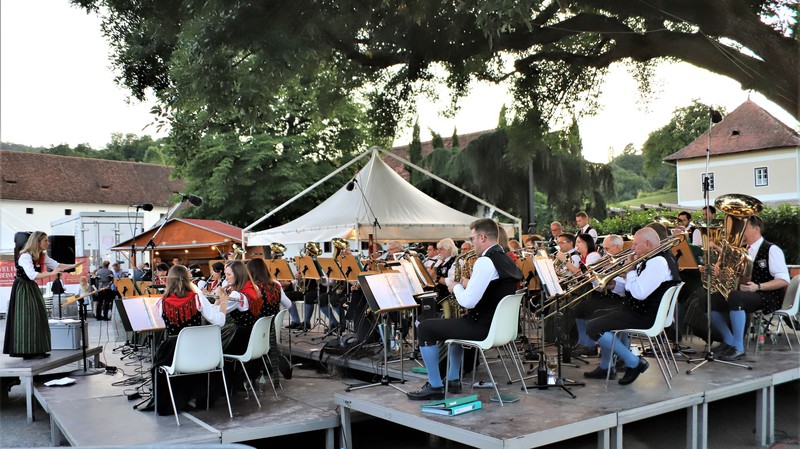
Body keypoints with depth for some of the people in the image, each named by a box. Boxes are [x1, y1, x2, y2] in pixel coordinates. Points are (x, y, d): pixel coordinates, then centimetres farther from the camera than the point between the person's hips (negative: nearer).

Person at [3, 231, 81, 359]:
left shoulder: (42, 255, 7)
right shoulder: (25, 256, -21)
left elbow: (56, 265, 5)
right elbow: (32, 275, -34)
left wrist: (73, 266, -6)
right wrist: (51, 273, -41)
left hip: (32, 288, 9)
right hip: (23, 289, -9)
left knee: (38, 318, 7)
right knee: (26, 319, -9)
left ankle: (37, 350, 11)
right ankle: (27, 351, -4)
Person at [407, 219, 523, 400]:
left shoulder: (485, 261, -20)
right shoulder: (507, 259, 10)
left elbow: (468, 302, -24)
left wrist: (457, 287, -5)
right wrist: (469, 285, 11)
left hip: (484, 327, -10)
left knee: (425, 328, -1)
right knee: (457, 323, 36)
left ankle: (435, 387, 4)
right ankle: (453, 380, 37)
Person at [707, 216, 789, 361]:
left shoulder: (771, 250, -7)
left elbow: (784, 281, -14)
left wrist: (758, 287, -27)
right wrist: (720, 268, 1)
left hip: (767, 297, -7)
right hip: (743, 294, 7)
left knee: (735, 297, -37)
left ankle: (738, 348, -28)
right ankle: (728, 340, 3)